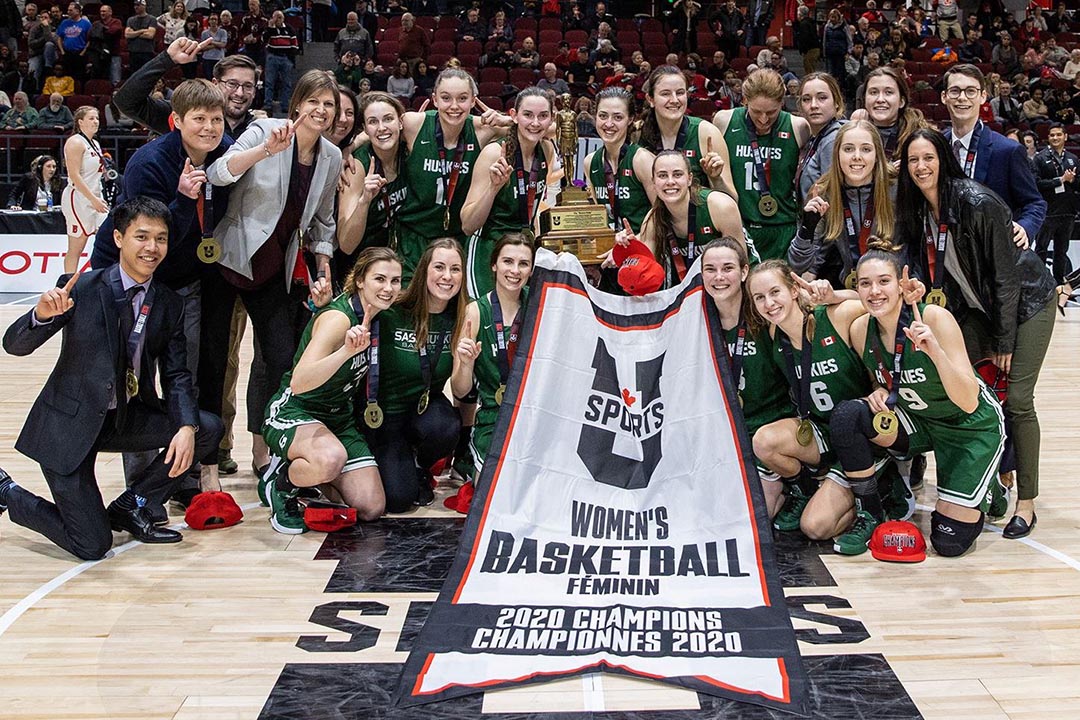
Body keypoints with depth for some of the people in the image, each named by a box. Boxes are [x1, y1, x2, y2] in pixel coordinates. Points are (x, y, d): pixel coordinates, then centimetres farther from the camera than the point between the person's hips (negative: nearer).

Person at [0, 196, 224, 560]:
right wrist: (42, 314, -38)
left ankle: (129, 507, 5)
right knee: (92, 546, -9)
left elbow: (176, 375, -1)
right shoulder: (81, 289, -15)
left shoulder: (169, 304, 0)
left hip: (127, 419, 5)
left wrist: (187, 427, -19)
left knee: (209, 430, -14)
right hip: (70, 423, -5)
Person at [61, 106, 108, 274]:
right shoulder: (75, 142, -10)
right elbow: (74, 175, -19)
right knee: (76, 248, -5)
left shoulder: (95, 144, 16)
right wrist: (93, 199, -22)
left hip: (95, 199, 9)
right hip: (78, 199, -9)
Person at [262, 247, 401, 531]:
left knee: (372, 508, -6)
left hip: (339, 418, 8)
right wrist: (346, 351, -48)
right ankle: (280, 482, -8)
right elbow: (298, 383, -36)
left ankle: (307, 475, 18)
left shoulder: (375, 318, 1)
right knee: (331, 458, -41)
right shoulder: (338, 318, -23)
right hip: (294, 411, -8)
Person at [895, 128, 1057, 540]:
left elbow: (1005, 275, -22)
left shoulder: (979, 204, -27)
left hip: (1026, 302, -7)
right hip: (979, 307, 7)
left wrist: (1005, 342, -18)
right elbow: (923, 271, 0)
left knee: (1016, 401, -10)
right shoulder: (916, 211, -6)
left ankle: (1026, 503, 1)